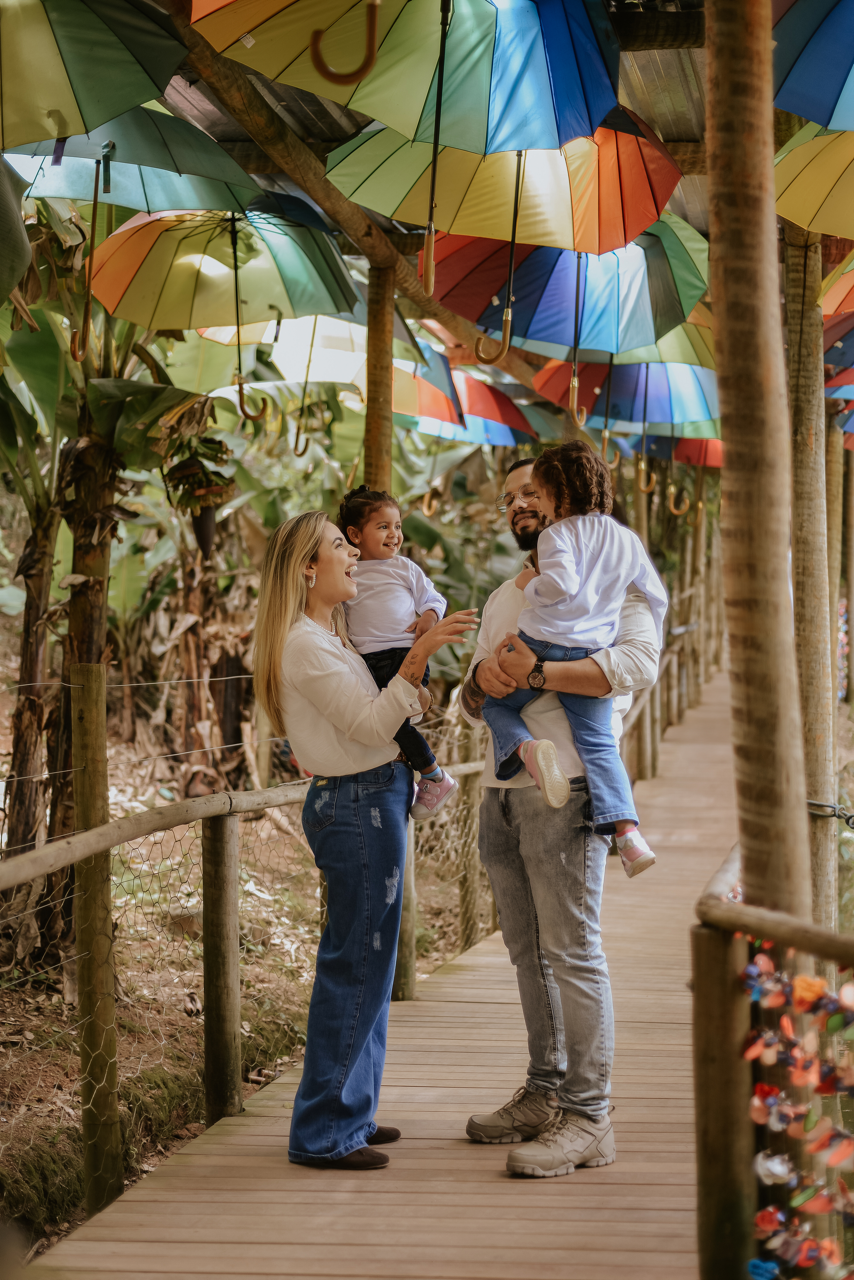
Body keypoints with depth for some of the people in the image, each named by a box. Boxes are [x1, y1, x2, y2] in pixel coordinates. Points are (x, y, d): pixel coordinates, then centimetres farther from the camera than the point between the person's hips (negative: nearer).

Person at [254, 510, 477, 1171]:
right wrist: (419, 656, -26)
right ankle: (325, 1132, -2)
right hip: (357, 804, -11)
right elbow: (369, 727, -19)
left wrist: (412, 697, 6)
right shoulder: (305, 643, -14)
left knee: (366, 964, 14)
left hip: (373, 803, 11)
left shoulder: (330, 638, 19)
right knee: (357, 964, -8)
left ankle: (349, 1113, 23)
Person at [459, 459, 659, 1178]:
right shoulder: (502, 601, 22)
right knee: (528, 952, 11)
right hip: (502, 793, 7)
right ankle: (545, 1094, 20)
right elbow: (472, 709, 19)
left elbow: (640, 663, -18)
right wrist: (481, 680, -5)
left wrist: (536, 671, -23)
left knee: (573, 951, -9)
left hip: (565, 789, -7)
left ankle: (588, 1117, -7)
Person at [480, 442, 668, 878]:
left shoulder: (558, 534, -6)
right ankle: (628, 833, -13)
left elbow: (561, 583, -24)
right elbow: (657, 597, 19)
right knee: (599, 744, 7)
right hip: (593, 656, 4)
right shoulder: (628, 540, 12)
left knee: (496, 705, 18)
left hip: (541, 645, -4)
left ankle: (525, 748, -16)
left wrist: (530, 584, -4)